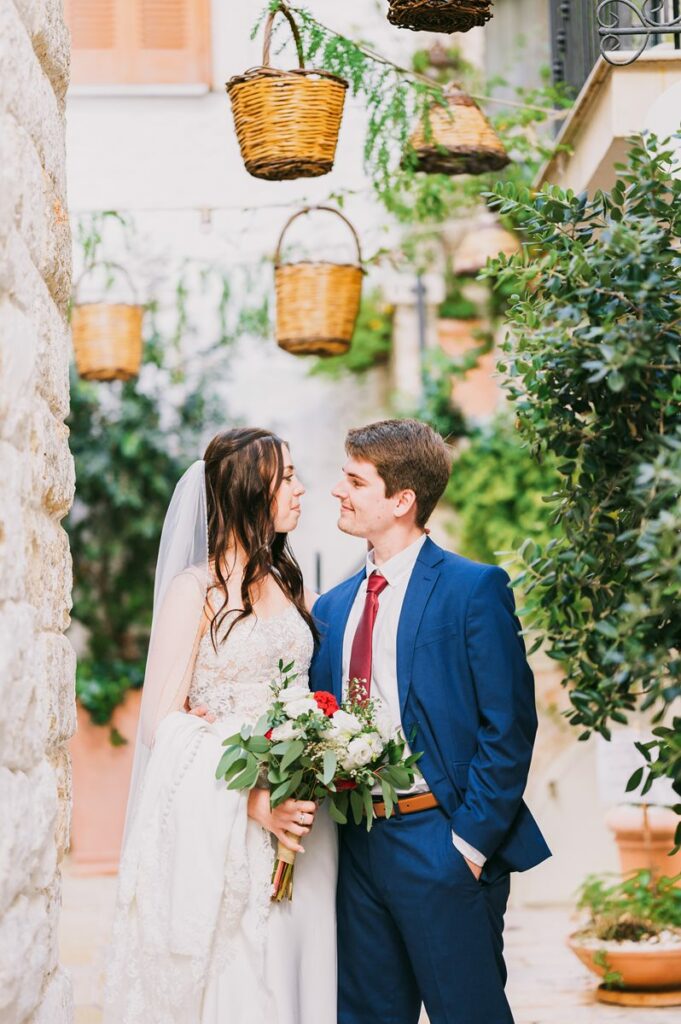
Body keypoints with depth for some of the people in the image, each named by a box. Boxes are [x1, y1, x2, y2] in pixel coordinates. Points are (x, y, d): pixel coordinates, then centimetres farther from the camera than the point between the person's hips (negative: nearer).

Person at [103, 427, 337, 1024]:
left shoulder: (290, 585, 13)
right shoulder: (195, 589, -4)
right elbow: (163, 719, -9)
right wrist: (254, 798, -18)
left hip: (297, 815, 5)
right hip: (217, 820, -5)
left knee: (288, 974, 6)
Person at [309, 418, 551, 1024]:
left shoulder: (474, 589, -6)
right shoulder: (333, 608, 14)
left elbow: (509, 728, -10)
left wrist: (471, 840, -14)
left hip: (442, 844, -6)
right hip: (358, 849, 6)